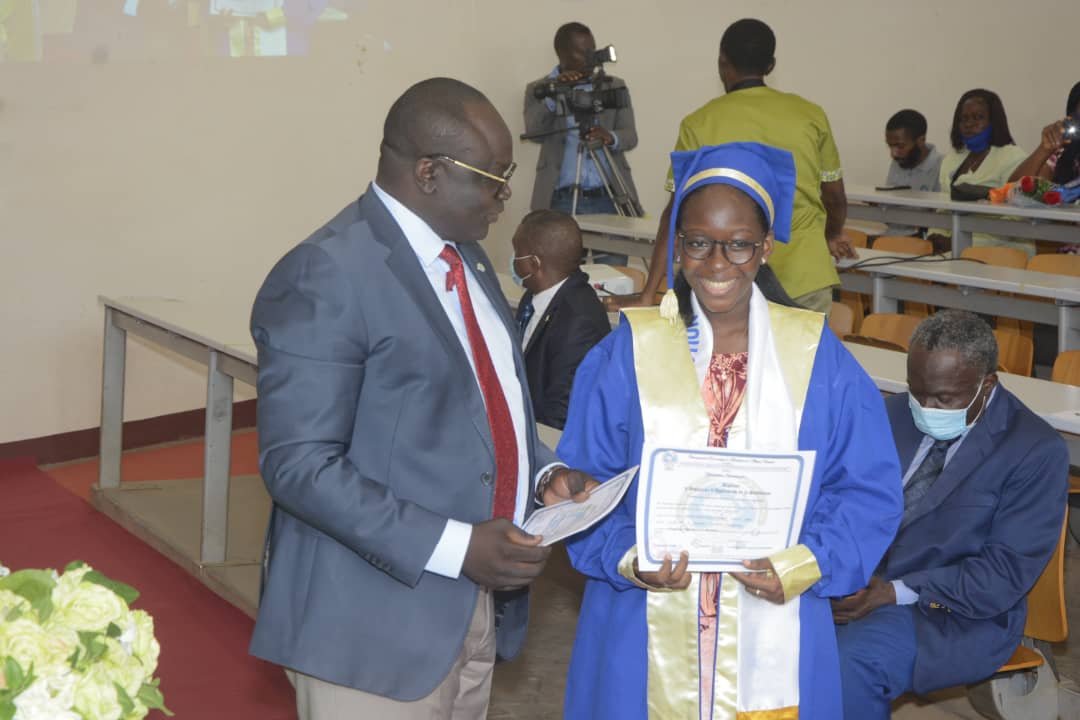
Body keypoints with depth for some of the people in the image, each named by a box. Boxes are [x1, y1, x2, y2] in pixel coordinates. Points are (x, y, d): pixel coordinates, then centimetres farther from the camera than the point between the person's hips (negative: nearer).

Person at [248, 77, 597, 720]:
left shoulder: (467, 256, 10)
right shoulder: (326, 278, -17)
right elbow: (299, 465, -21)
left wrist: (543, 472, 1)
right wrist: (455, 548, -24)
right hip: (377, 624, -8)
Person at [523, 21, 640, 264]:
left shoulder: (615, 87, 12)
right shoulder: (539, 89, 7)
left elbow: (630, 136, 3)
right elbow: (534, 132, -9)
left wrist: (610, 138, -19)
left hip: (609, 198, 2)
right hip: (561, 201, -2)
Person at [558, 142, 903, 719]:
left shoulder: (816, 355, -1)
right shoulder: (628, 352, -2)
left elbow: (868, 488, 0)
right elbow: (582, 480, 0)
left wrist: (805, 566, -15)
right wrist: (627, 558, -17)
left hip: (772, 638, 1)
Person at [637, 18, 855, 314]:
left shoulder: (700, 124, -3)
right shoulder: (810, 115, 4)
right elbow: (835, 197, 13)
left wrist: (649, 292, -2)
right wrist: (833, 235, 35)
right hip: (805, 276, 2)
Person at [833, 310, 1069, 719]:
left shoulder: (1036, 451, -9)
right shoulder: (896, 414, 9)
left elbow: (1006, 574, -13)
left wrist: (897, 592, -21)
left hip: (958, 614, -5)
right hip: (859, 583, 5)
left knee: (850, 663, -32)